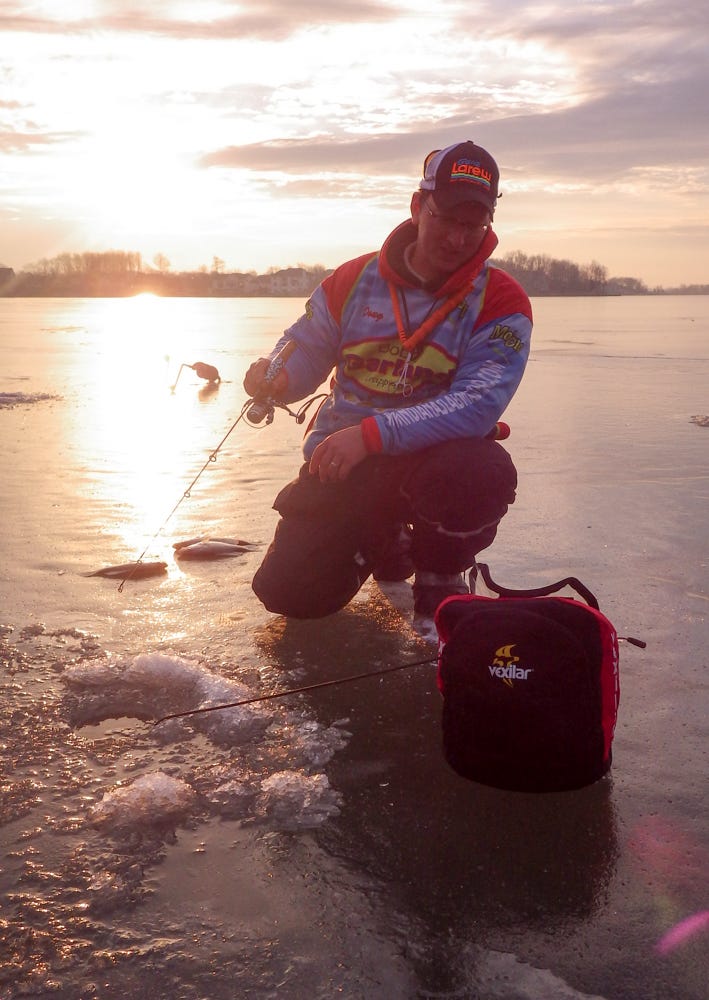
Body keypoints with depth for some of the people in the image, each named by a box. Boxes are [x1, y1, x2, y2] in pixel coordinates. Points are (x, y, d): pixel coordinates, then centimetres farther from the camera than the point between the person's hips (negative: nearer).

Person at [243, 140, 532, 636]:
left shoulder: (499, 302, -11)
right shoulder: (354, 280, 1)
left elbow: (478, 405, -24)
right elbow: (305, 349, 12)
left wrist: (374, 433, -34)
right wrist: (276, 377, -15)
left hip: (435, 455, -3)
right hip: (341, 461, 3)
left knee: (486, 472, -39)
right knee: (288, 591, -6)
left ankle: (440, 579, -5)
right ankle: (383, 537, 26)